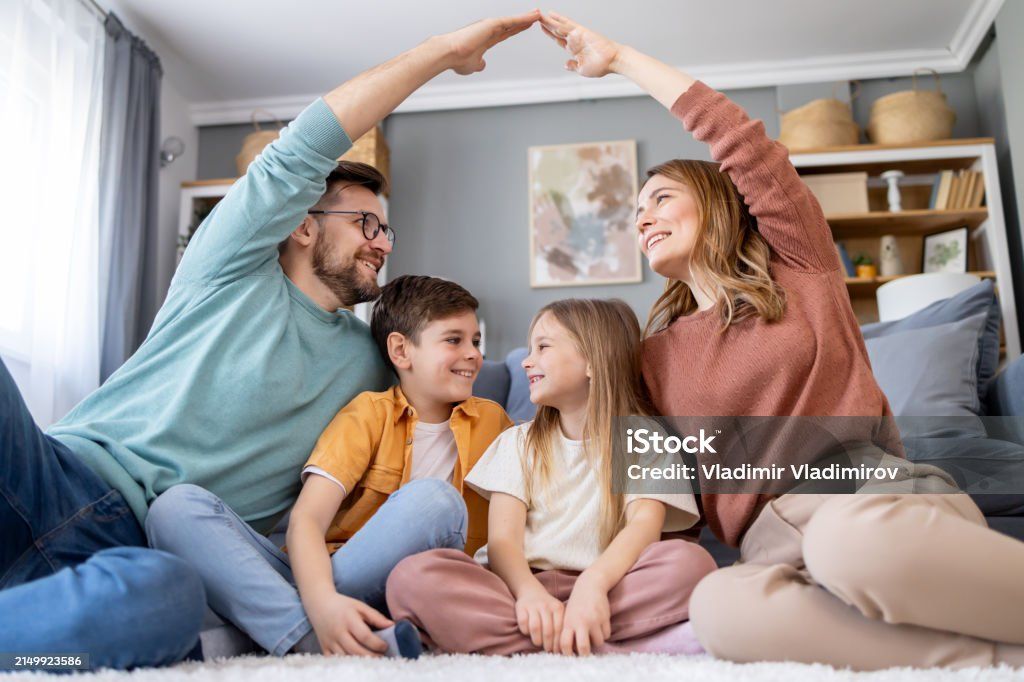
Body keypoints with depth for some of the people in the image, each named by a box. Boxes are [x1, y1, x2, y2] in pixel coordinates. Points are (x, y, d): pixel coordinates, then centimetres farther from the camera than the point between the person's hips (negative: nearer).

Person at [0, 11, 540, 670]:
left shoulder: (370, 361, 20)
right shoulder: (234, 274, 8)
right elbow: (305, 146, -2)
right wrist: (442, 51, 1)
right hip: (66, 473, -2)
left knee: (169, 596, -37)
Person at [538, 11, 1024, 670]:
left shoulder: (799, 269, 12)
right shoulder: (656, 353, 18)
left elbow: (741, 139, 4)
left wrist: (619, 57, 11)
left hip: (879, 497, -2)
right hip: (776, 544, 3)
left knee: (851, 537, -39)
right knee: (719, 607, -34)